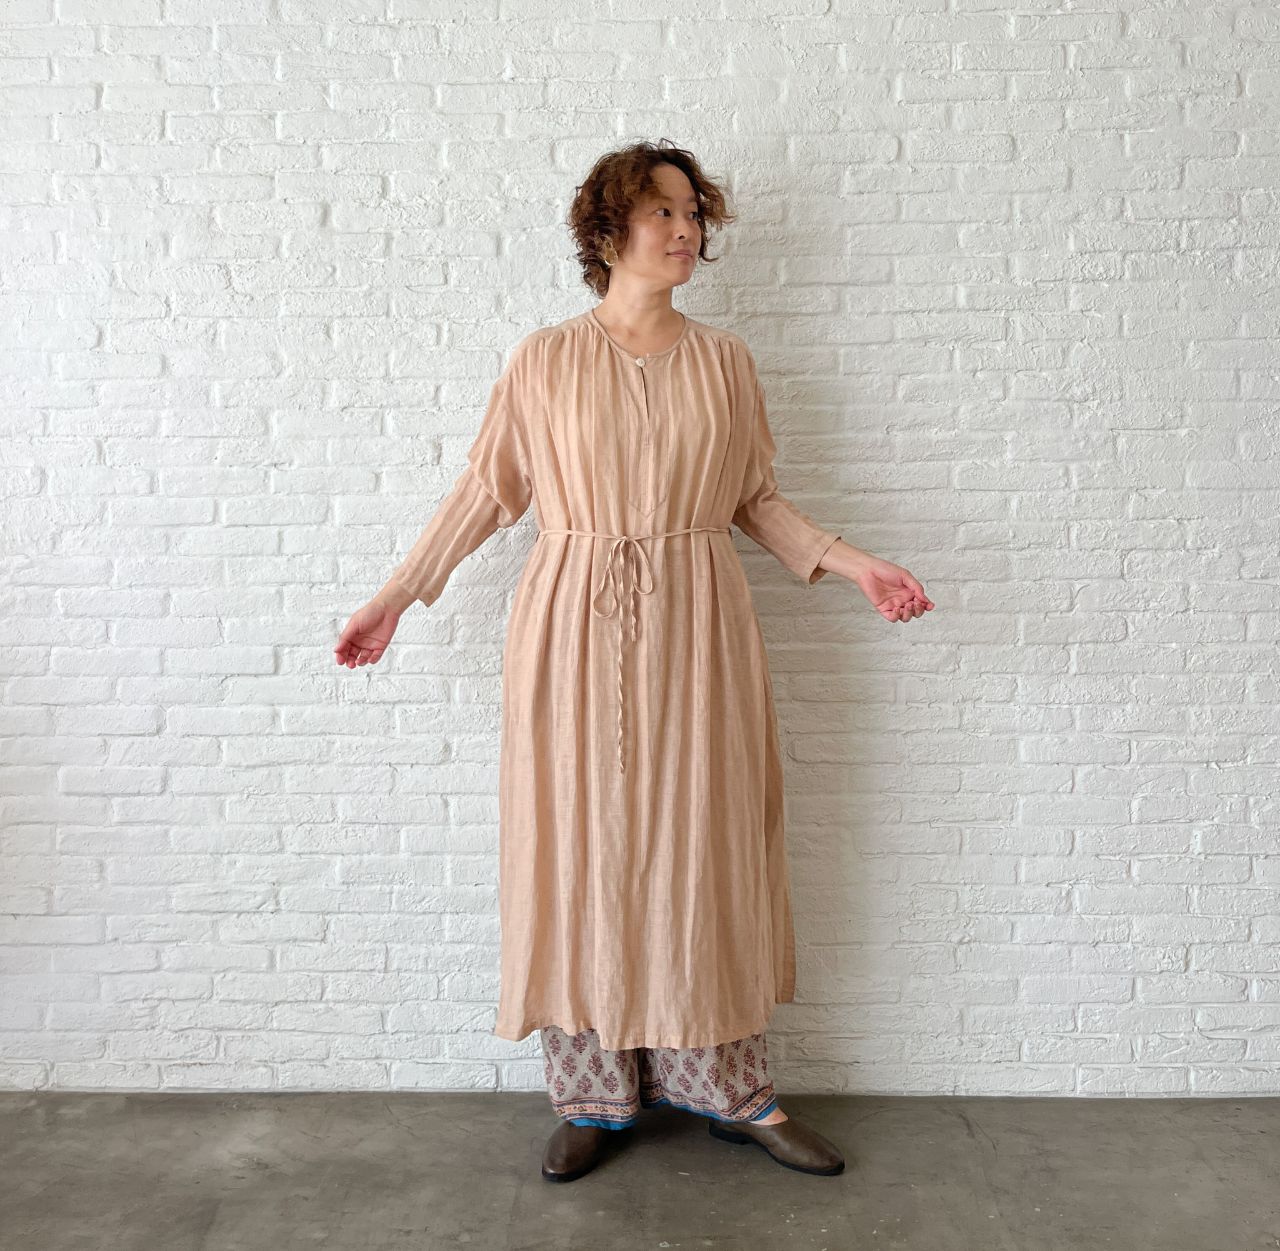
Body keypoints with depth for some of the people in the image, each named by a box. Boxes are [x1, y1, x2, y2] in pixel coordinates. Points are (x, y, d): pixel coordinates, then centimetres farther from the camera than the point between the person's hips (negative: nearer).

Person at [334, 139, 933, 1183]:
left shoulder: (725, 360, 8)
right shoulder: (545, 361, 3)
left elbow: (758, 500, 12)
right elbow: (488, 489, 5)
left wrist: (856, 565, 3)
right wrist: (398, 595, 3)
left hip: (696, 634, 1)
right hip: (575, 631, -1)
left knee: (705, 856, 6)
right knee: (579, 855, 4)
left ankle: (733, 1091, 22)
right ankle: (592, 1097, 21)